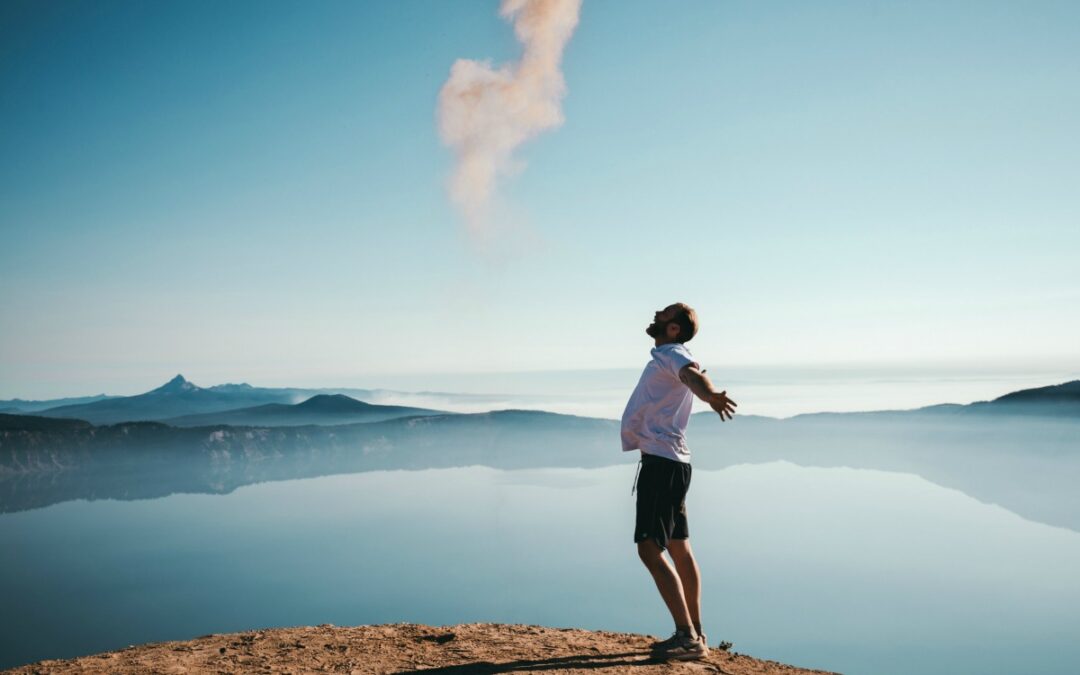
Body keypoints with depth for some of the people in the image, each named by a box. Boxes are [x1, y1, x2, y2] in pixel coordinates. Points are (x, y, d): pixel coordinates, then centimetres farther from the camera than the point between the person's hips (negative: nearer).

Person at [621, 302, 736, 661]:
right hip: (667, 461, 11)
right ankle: (694, 634, 24)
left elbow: (692, 375, -37)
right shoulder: (665, 358, 18)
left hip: (662, 463, -11)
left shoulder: (674, 355, -12)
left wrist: (710, 395, -59)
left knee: (650, 549, -12)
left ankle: (688, 636, -9)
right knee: (679, 549, 15)